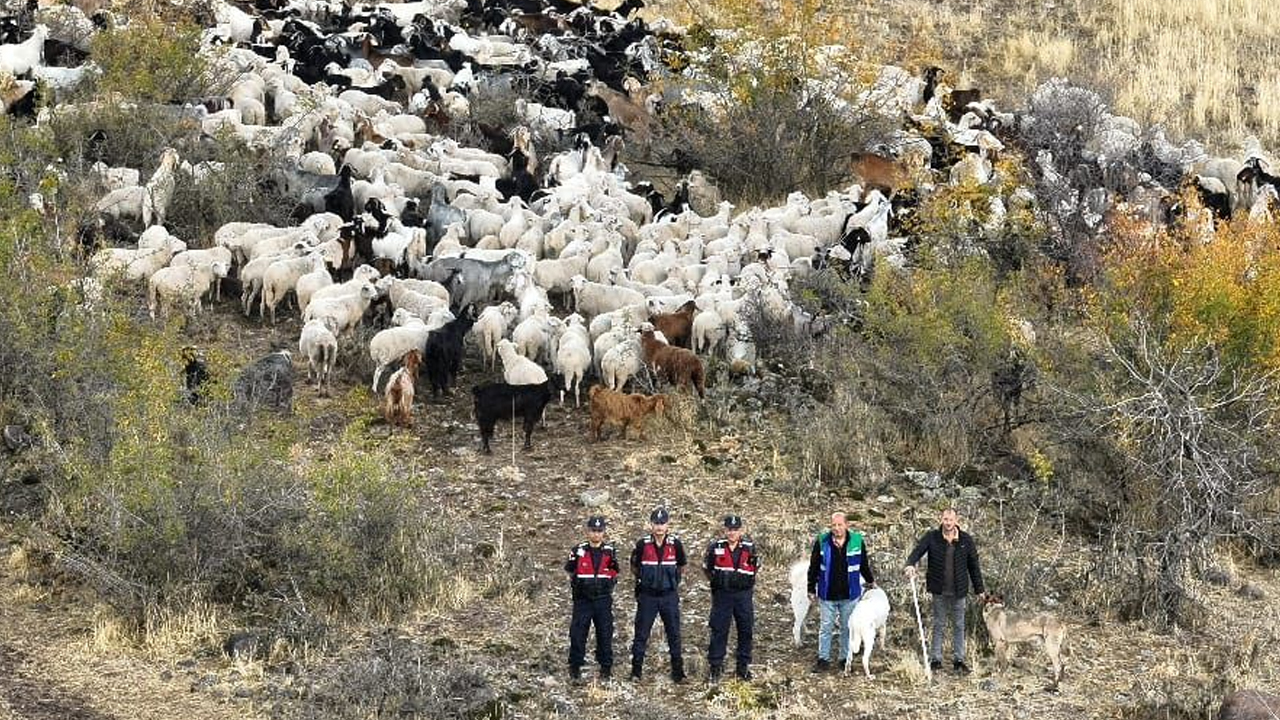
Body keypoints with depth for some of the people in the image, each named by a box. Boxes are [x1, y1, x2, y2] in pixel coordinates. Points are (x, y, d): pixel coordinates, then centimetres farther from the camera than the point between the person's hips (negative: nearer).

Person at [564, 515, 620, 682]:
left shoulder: (610, 551, 5)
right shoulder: (578, 551, 1)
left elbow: (615, 575, 11)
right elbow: (569, 573, 8)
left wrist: (614, 566, -2)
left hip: (603, 599, 1)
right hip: (582, 599, -1)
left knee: (605, 633, 2)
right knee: (578, 632, -2)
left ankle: (606, 666, 11)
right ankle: (575, 666, 7)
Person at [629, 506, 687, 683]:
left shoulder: (675, 544, -2)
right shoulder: (642, 544, -5)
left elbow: (681, 566, 15)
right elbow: (634, 567, 11)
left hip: (669, 596, 1)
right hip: (647, 595, -1)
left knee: (674, 635, 3)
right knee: (641, 635, 2)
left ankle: (678, 671, 9)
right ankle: (636, 671, 9)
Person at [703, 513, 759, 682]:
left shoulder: (749, 548, 0)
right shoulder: (715, 547, -2)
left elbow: (755, 568, 14)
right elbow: (706, 567, 12)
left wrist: (746, 583, 8)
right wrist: (716, 581, 9)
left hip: (744, 594, 1)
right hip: (722, 595, -1)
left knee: (746, 630, 5)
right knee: (718, 630, 0)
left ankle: (744, 666, 15)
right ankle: (715, 666, 7)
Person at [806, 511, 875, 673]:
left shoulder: (857, 541, -3)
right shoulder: (822, 542, -5)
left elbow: (864, 565, 13)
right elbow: (814, 567, 2)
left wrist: (870, 581, 24)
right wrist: (811, 589, 3)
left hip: (849, 594, 1)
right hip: (827, 594, -1)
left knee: (847, 628, 10)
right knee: (825, 628, 5)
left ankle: (846, 658, 21)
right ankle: (823, 659, 13)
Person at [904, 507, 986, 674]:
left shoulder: (966, 540, -2)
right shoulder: (932, 537, -5)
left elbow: (974, 565, 4)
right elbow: (918, 551, -15)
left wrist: (979, 589, 7)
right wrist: (910, 565, -38)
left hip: (958, 591, 1)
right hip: (939, 590, -1)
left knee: (959, 625, 8)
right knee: (939, 624, 8)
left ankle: (958, 660, 16)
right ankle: (935, 659, 15)